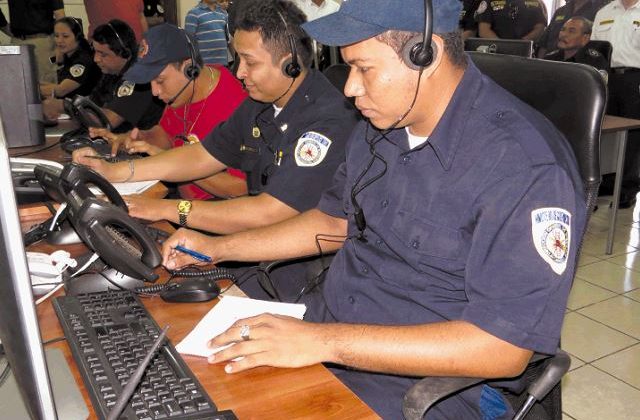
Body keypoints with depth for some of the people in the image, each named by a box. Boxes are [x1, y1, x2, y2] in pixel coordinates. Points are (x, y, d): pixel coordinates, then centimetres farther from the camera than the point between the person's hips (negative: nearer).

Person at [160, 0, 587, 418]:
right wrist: (217, 248, 11)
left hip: (423, 385, -6)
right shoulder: (381, 124, 2)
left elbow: (505, 347, -25)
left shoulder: (527, 166, -22)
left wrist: (324, 341, -29)